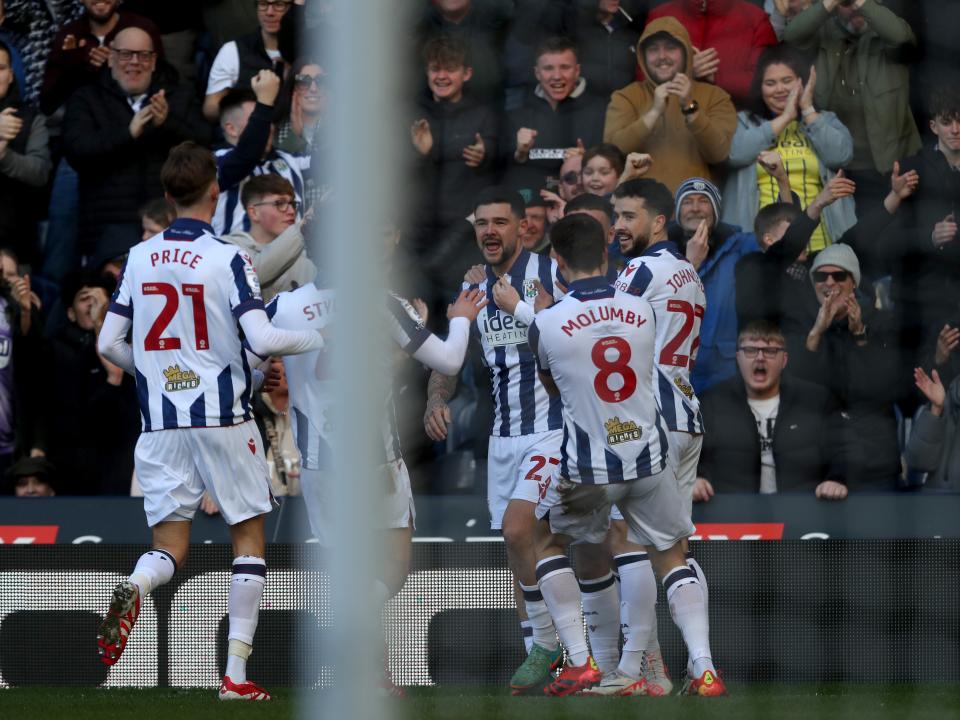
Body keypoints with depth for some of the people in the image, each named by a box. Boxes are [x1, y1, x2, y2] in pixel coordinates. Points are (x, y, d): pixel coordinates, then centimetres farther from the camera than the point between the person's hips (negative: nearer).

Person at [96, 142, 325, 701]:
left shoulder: (140, 258, 5)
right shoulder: (228, 260, -9)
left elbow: (109, 344, 8)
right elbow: (261, 339, -18)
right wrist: (318, 338, 0)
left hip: (161, 423, 3)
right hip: (224, 418, -3)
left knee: (169, 545, 7)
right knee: (249, 538, 10)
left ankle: (134, 588, -30)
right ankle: (237, 675, 2)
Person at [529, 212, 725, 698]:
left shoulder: (546, 323, -11)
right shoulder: (641, 312, -2)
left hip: (586, 468, -2)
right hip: (648, 458, 2)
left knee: (547, 543, 23)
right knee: (671, 557, 20)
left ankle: (580, 664, 11)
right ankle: (704, 669, 2)